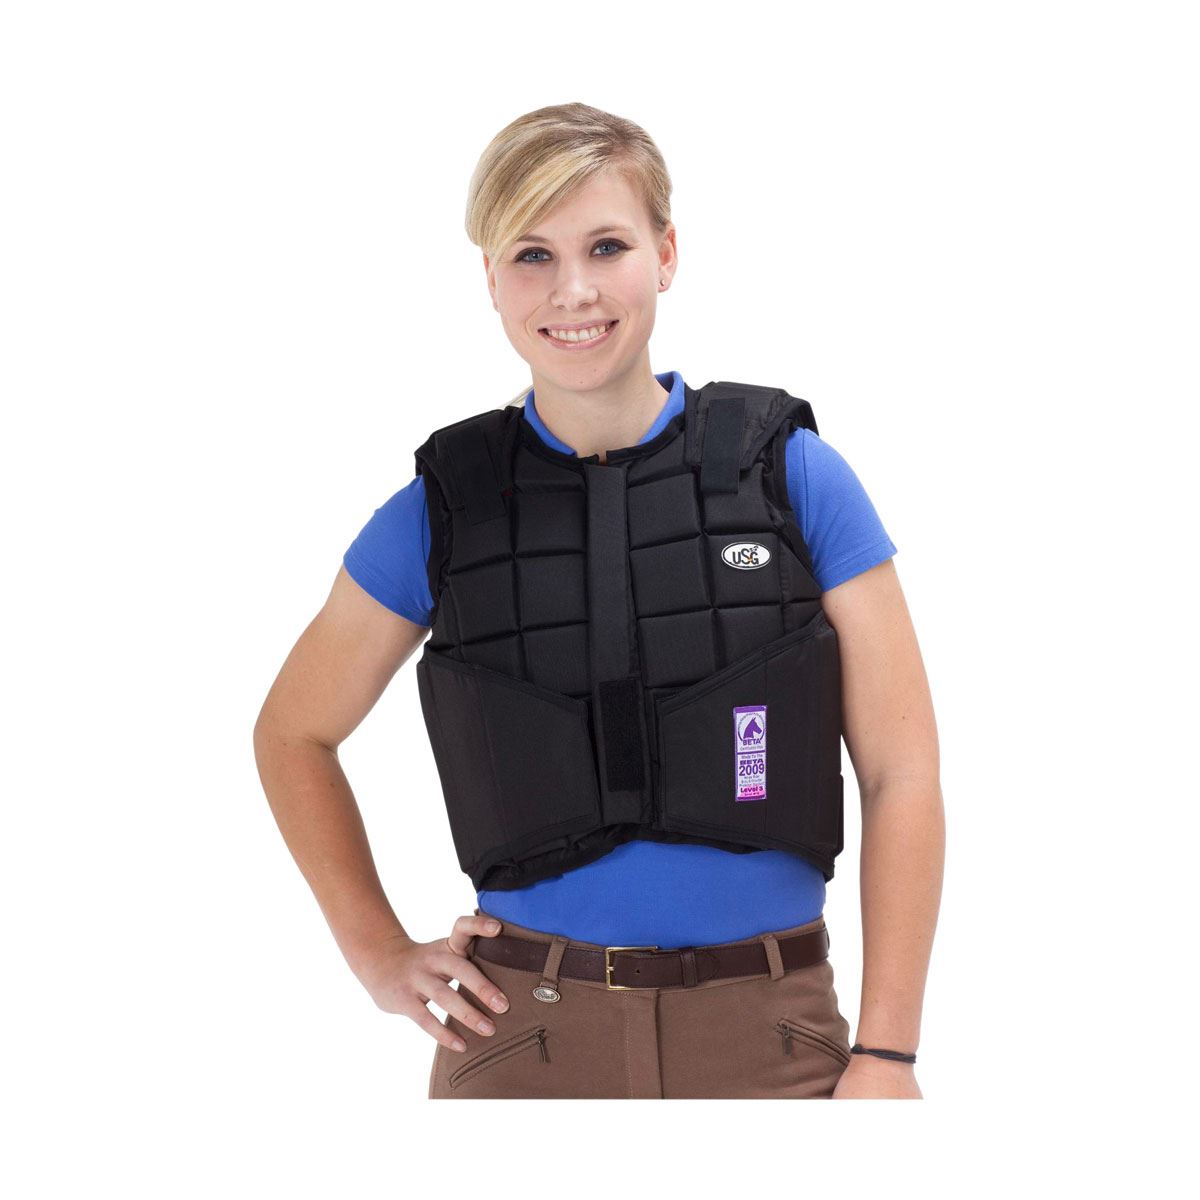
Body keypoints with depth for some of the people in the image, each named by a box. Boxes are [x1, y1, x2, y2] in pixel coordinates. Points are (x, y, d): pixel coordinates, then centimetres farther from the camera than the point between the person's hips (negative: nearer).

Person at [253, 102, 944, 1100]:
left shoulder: (793, 473, -1)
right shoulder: (443, 510, 2)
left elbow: (899, 768, -1)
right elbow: (294, 732, 15)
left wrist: (886, 1055, -5)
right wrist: (378, 953, 6)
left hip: (770, 1029, 0)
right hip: (525, 1034, 1)